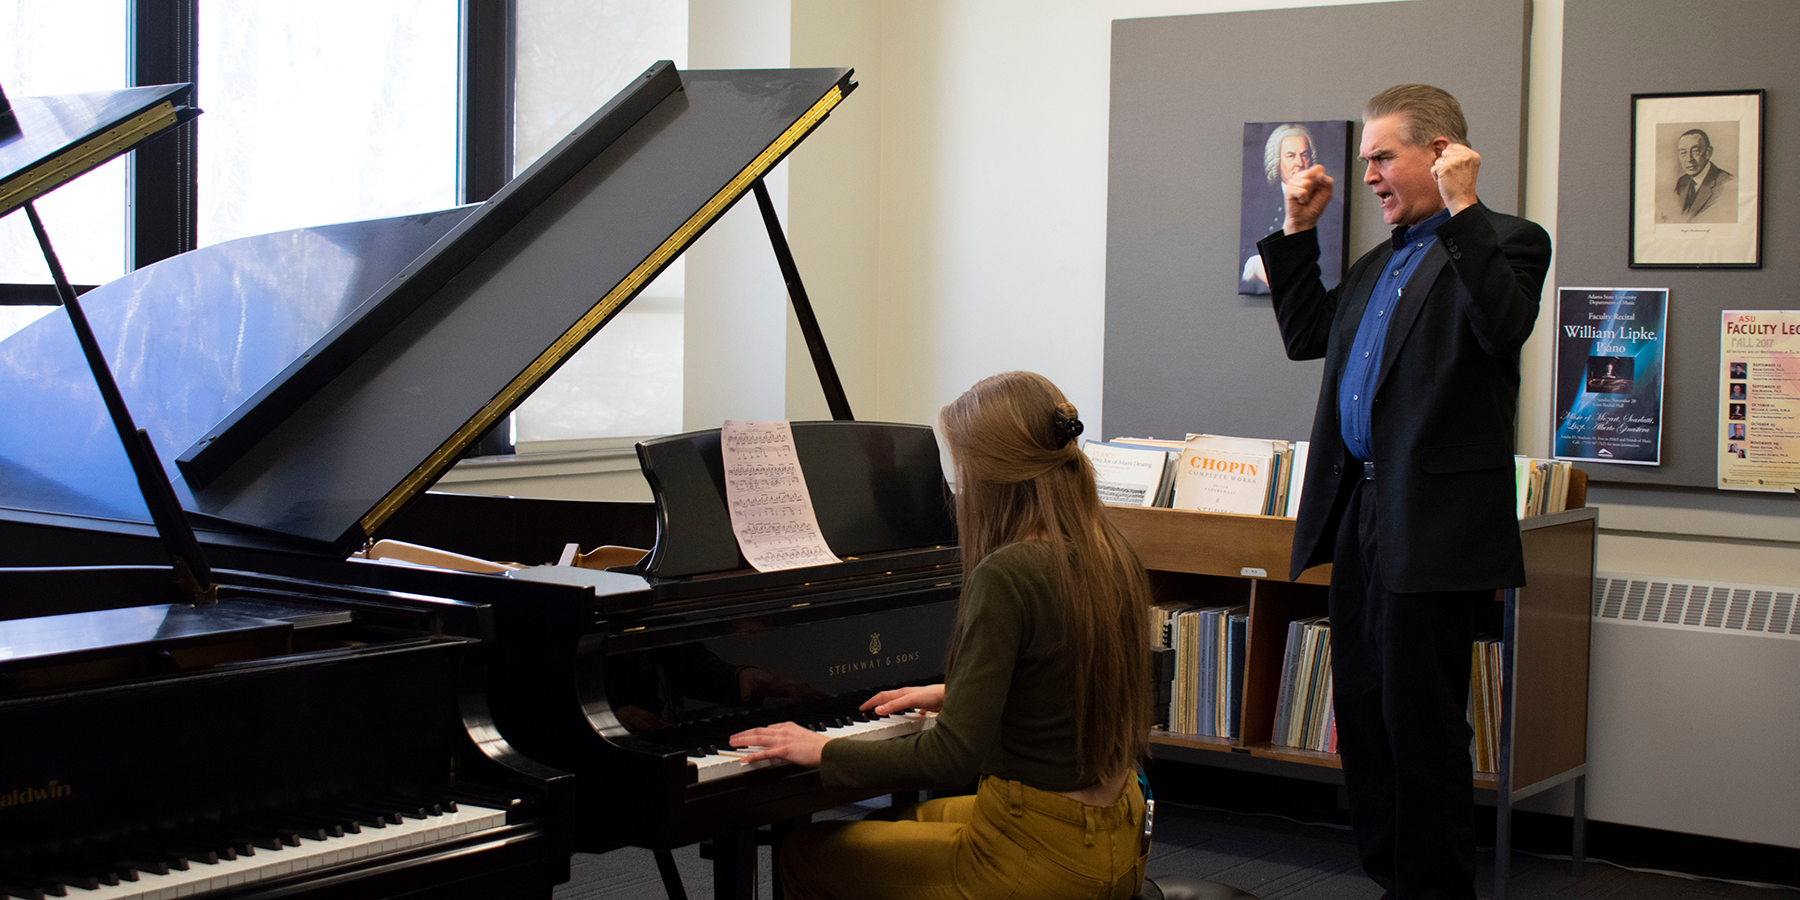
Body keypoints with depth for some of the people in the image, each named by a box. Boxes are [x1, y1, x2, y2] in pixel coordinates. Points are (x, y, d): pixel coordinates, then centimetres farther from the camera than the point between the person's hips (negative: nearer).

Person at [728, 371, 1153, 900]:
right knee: (912, 818, 32)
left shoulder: (1005, 578, -24)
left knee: (804, 854, 7)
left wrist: (824, 750, -14)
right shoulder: (1112, 559, 3)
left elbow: (953, 758, -26)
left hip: (1043, 855, -9)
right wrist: (951, 695, 30)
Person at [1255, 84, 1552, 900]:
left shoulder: (1504, 242, -5)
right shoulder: (1380, 263, 19)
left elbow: (1504, 327, -24)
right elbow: (1306, 335, 27)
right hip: (1362, 517, 9)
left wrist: (1461, 208, -23)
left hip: (1432, 526, -9)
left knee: (1420, 720, -3)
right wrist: (1298, 231, 19)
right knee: (1362, 709, 14)